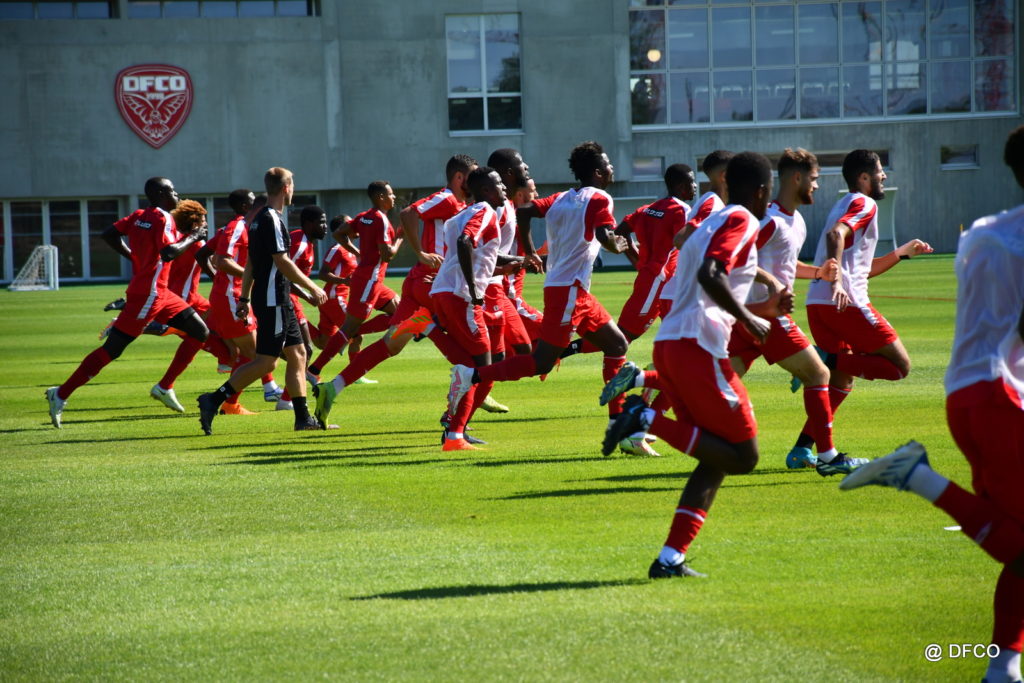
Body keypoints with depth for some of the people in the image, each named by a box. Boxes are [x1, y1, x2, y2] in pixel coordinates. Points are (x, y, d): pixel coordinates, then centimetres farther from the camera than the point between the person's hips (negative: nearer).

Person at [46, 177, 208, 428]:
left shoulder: (139, 217, 10)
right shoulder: (163, 219, -15)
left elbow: (109, 234, 13)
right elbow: (168, 253, -29)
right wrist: (192, 238, -15)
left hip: (159, 293, 10)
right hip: (147, 294, -10)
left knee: (201, 332, 11)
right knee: (111, 349, -7)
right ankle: (61, 395, -4)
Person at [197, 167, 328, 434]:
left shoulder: (260, 219, 15)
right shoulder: (271, 220, -15)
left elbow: (250, 263, 18)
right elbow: (282, 262, -19)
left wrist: (244, 299, 21)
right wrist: (313, 288, -12)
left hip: (278, 301, 10)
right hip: (273, 300, -10)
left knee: (297, 354, 10)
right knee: (266, 361, -9)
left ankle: (303, 417, 11)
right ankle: (214, 400, -11)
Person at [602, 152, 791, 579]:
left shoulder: (711, 223, 26)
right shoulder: (742, 221, -3)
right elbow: (710, 275, -21)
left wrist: (762, 309, 34)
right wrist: (748, 319, -14)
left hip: (669, 346, 10)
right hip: (698, 348, -10)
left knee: (718, 458, 13)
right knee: (743, 455, -4)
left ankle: (670, 559, 3)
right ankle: (649, 420, -15)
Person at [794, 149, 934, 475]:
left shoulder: (845, 205, 28)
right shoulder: (864, 204, -1)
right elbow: (836, 235, -22)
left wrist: (902, 252, 35)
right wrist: (836, 281, -30)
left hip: (817, 303, 9)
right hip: (846, 302, -9)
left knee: (841, 380, 18)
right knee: (899, 365, -3)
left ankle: (803, 448, 8)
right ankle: (828, 360, -17)